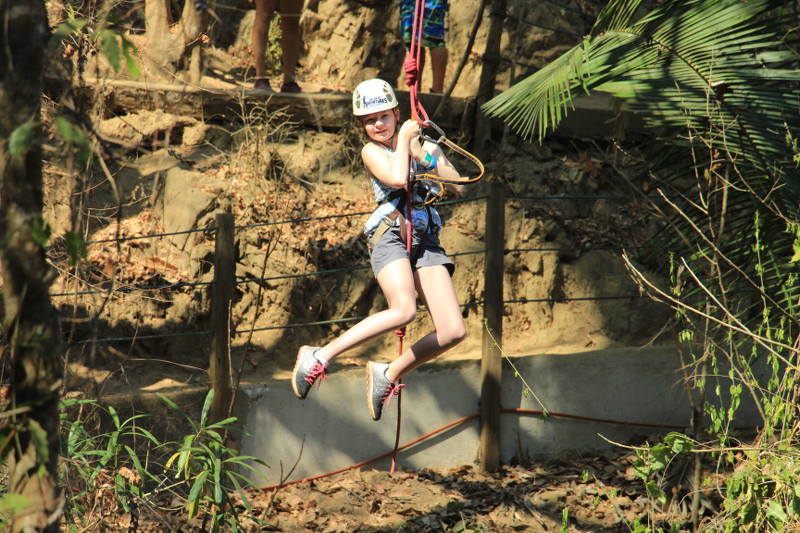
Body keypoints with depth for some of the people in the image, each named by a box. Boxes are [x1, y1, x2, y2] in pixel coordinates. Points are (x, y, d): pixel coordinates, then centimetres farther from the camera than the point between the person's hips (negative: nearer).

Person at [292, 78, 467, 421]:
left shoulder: (425, 146, 20)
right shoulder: (372, 151, 8)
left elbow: (458, 186, 8)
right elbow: (397, 178, -13)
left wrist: (424, 156, -1)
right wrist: (403, 139, 0)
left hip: (426, 240, 5)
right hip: (391, 234, -5)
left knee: (454, 331, -10)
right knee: (404, 310, -32)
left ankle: (390, 373, 10)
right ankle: (319, 357, -22)